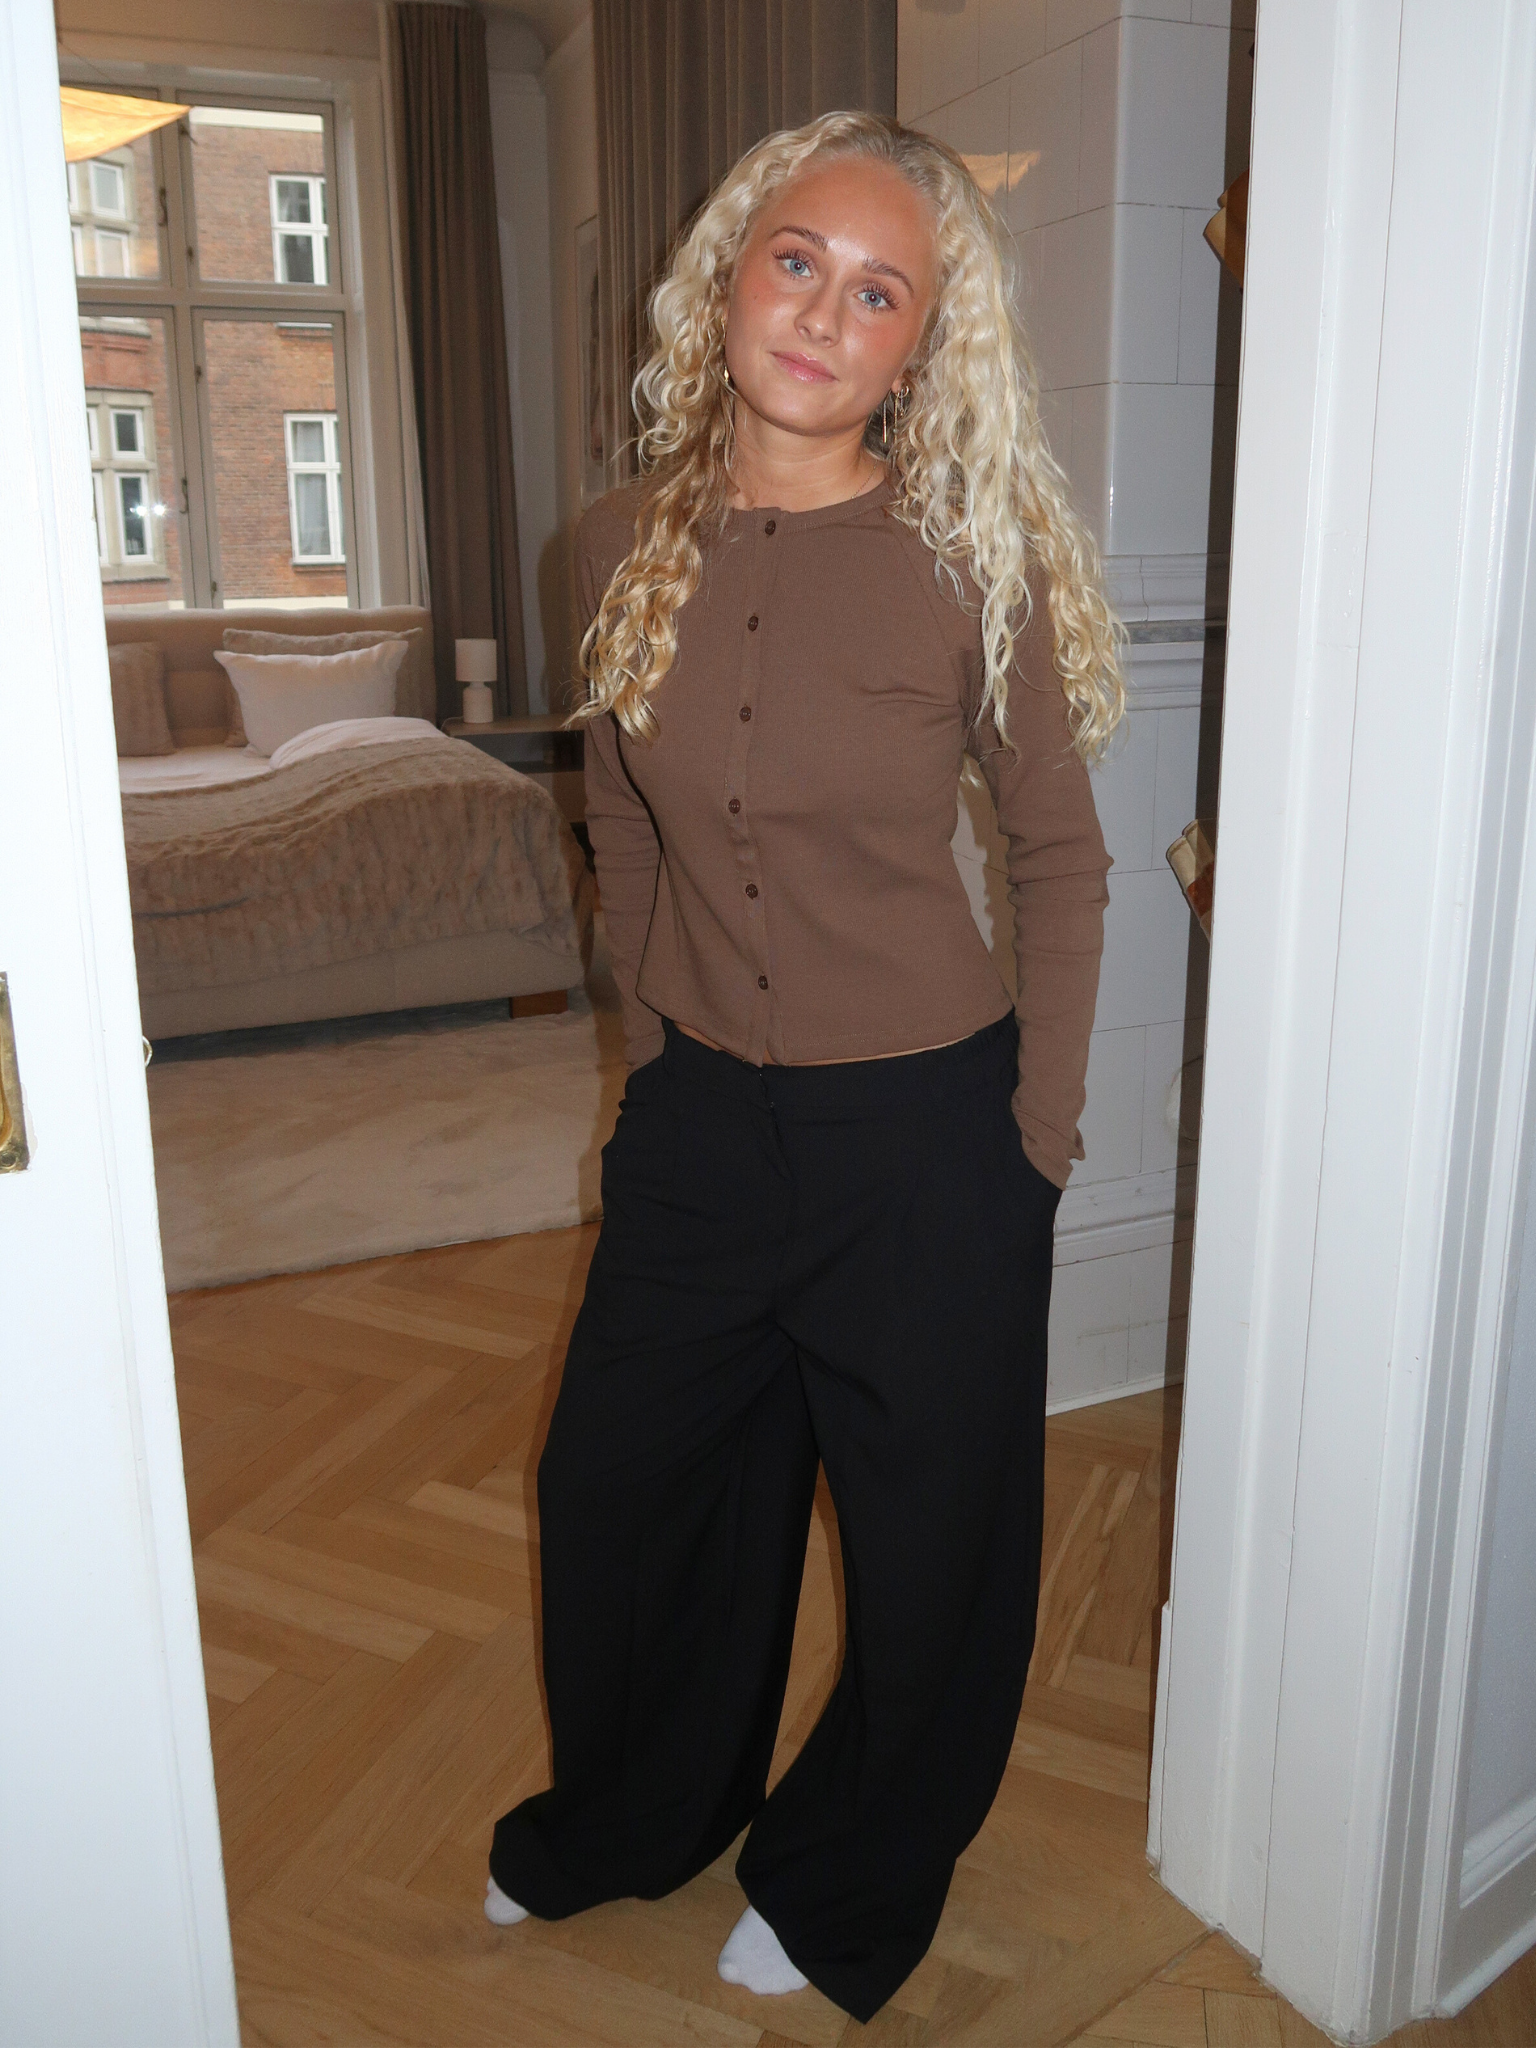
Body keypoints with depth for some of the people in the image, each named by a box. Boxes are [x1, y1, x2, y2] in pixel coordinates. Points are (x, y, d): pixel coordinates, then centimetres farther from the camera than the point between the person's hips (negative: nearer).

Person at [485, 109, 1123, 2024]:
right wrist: (653, 1040, 11)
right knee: (619, 1480, 20)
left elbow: (1059, 852, -3)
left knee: (929, 1530, 14)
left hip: (926, 1138, -3)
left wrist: (1040, 1132, -5)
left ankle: (846, 1883, 45)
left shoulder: (969, 560, -12)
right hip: (698, 1125, 4)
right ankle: (630, 1814, 51)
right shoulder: (626, 547, -2)